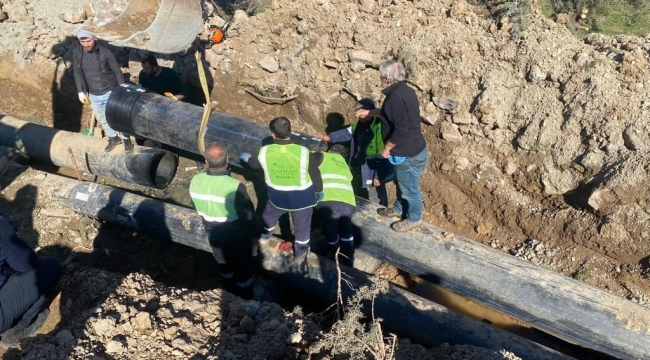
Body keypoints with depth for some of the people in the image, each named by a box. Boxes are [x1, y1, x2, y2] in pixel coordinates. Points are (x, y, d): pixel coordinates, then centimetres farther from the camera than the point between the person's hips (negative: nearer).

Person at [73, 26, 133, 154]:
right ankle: (113, 138, 42)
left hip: (110, 92, -4)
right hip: (93, 95, 4)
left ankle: (126, 140, 29)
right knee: (102, 119, 20)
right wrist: (81, 92, 5)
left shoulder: (105, 52, -19)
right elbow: (77, 73, 4)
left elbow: (117, 71, -11)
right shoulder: (77, 53, -8)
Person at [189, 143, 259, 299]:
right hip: (237, 236, -4)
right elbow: (248, 215, -22)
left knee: (223, 263, 31)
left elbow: (198, 208, 0)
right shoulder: (235, 187, -35)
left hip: (213, 233, 5)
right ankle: (245, 296, 46)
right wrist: (256, 232, -4)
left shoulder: (195, 181, -19)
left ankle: (231, 293, 55)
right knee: (243, 266, 23)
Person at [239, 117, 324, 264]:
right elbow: (315, 174, -13)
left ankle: (264, 236, 62)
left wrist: (247, 158, 28)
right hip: (302, 198, -2)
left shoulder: (265, 152, -21)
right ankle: (300, 254, 43)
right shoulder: (304, 153, -28)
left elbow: (255, 164, 3)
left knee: (269, 215, 35)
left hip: (277, 197, 2)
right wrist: (319, 190, 8)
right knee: (302, 226, 23)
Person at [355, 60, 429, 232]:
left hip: (408, 154, -10)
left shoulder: (396, 96, -27)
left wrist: (386, 148, -18)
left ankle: (413, 219, 31)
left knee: (410, 188, 12)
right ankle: (399, 209, 49)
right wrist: (369, 113, 24)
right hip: (411, 149, 10)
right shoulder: (404, 90, 5)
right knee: (401, 183, 28)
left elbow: (401, 129, -31)